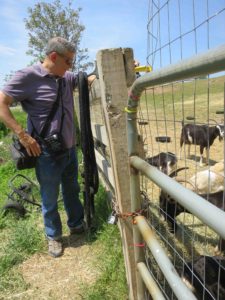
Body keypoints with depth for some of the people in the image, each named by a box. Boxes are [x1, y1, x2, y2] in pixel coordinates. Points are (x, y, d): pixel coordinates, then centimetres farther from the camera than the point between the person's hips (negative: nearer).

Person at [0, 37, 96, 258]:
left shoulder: (66, 78, 5)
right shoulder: (28, 76, -14)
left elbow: (91, 79, 14)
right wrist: (22, 135, -19)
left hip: (70, 149, 7)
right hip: (47, 154, -6)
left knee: (72, 191, 22)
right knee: (49, 200, 11)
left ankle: (76, 225, 43)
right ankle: (53, 237, 33)